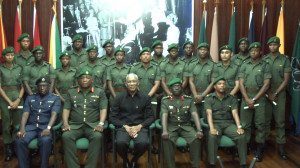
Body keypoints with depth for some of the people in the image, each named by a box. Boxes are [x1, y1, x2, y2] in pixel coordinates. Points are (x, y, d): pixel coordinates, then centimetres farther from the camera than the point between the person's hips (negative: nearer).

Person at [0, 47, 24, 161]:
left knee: (18, 123, 1)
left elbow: (22, 86, 6)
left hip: (18, 96, 2)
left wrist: (18, 100, -7)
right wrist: (9, 102, -8)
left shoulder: (19, 68, 7)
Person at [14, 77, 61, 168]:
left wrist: (48, 128, -23)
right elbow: (25, 114, 7)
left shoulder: (55, 98, 11)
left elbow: (54, 114, -4)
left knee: (45, 141, -36)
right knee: (19, 141, -28)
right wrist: (22, 129, -12)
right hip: (31, 126, 3)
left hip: (45, 127, -2)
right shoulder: (30, 98, 20)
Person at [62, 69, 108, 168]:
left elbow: (103, 109, 3)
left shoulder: (100, 92, 14)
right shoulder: (71, 92, 19)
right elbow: (66, 109, 11)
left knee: (97, 136, -33)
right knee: (66, 136, -30)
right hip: (75, 125, 2)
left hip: (93, 125, -1)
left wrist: (101, 124, -14)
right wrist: (65, 123, -7)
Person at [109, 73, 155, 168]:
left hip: (140, 127, 0)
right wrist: (125, 126, -9)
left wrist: (139, 126, -9)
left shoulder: (145, 98, 11)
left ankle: (135, 160, 5)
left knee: (143, 143, -32)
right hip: (123, 127, 0)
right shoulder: (119, 98, 9)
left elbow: (150, 117, 9)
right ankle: (125, 160, 4)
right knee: (120, 143, -33)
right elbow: (112, 117, 6)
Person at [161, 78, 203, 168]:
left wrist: (199, 130, -24)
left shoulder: (189, 100, 4)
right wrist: (164, 131, -31)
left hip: (186, 126, 1)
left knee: (196, 138, -27)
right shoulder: (165, 100, 1)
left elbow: (195, 114, -7)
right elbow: (164, 115, -13)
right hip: (171, 126, -1)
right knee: (166, 139, -33)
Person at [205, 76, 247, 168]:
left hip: (229, 123, 2)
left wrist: (239, 127, -19)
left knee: (242, 136, -25)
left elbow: (235, 113, -1)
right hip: (215, 123, -2)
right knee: (212, 137, -35)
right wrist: (212, 128, -25)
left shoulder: (232, 98, 11)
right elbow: (209, 114, -9)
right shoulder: (209, 98, 4)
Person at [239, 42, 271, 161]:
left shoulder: (265, 66, 4)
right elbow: (241, 83, 4)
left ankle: (259, 150, 10)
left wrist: (254, 99, -10)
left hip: (259, 97, -2)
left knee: (260, 124, 1)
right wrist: (247, 99, -9)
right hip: (246, 97, 2)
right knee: (245, 124, 3)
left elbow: (266, 84, -3)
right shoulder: (244, 65, 10)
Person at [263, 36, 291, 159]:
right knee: (265, 119, 4)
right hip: (265, 92, 1)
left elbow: (286, 79, -2)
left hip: (279, 92, -1)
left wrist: (276, 94, -8)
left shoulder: (285, 59, 2)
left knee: (280, 120, 1)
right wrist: (268, 93, -6)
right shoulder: (264, 60, 5)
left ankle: (280, 146, 7)